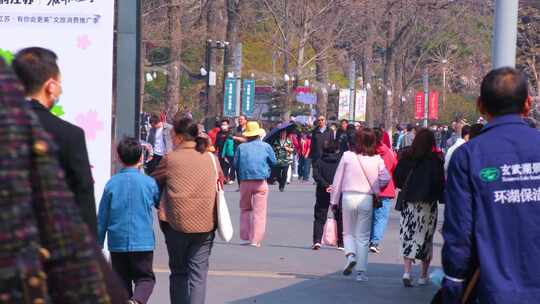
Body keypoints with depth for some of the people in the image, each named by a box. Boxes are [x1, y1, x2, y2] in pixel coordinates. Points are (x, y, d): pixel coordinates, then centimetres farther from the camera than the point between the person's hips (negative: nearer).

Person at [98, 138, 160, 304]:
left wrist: (98, 243, 11)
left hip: (117, 242, 2)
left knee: (122, 279, 13)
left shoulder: (112, 184, -2)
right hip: (143, 241, -1)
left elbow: (102, 217, 2)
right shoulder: (149, 183, -5)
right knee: (145, 278, 4)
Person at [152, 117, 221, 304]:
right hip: (205, 224, 2)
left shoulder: (170, 159, -3)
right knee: (198, 274, 3)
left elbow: (153, 184, 6)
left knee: (179, 272, 13)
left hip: (177, 223, -1)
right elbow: (220, 181, 17)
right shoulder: (211, 159, 5)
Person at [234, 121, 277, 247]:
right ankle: (256, 240, -6)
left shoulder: (241, 147, 3)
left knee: (245, 209, 18)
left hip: (245, 181, 2)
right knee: (259, 212, 0)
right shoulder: (265, 146, 1)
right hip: (261, 182, -2)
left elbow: (235, 164, 5)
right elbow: (273, 162, 10)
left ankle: (245, 236, 16)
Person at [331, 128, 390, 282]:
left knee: (348, 232, 17)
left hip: (349, 196, 0)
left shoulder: (347, 156, -4)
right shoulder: (377, 160, -3)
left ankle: (350, 255, -11)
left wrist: (334, 200, 9)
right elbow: (386, 178, -8)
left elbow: (337, 180, 0)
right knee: (363, 237, 8)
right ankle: (361, 272, 7)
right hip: (367, 199, 0)